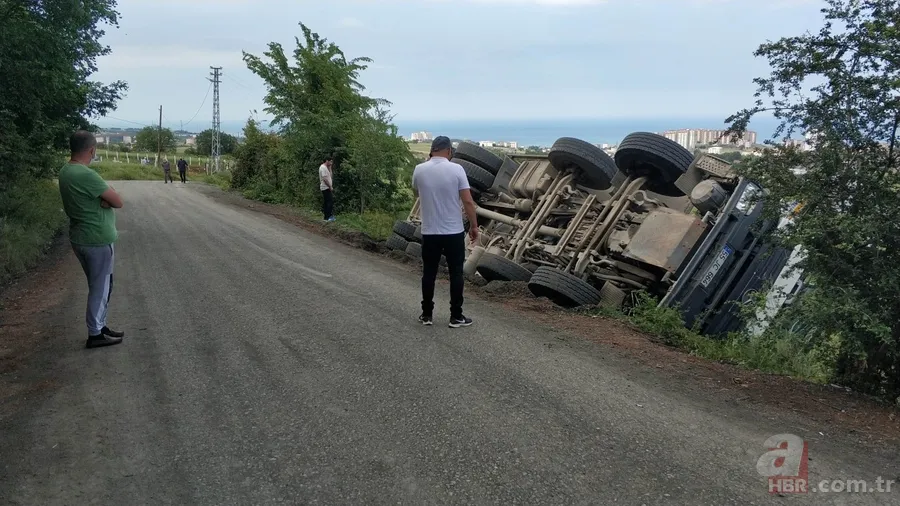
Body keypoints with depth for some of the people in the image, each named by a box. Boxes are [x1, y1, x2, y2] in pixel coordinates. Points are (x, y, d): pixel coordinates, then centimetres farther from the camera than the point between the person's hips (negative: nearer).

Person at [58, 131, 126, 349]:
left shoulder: (65, 172, 7)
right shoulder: (86, 175, -24)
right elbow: (118, 202, -19)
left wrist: (103, 197, -11)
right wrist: (108, 197, -2)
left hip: (80, 238, 9)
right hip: (98, 240, -9)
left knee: (98, 285, 19)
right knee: (101, 287, 3)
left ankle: (99, 327, 28)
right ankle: (95, 334, 12)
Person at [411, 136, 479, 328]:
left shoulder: (419, 170, -2)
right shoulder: (456, 169, -10)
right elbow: (468, 201, -12)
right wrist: (474, 226, 0)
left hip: (429, 232, 3)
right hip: (454, 232, -2)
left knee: (429, 274, 11)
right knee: (456, 274, 6)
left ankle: (427, 314, 17)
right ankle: (456, 316, 9)